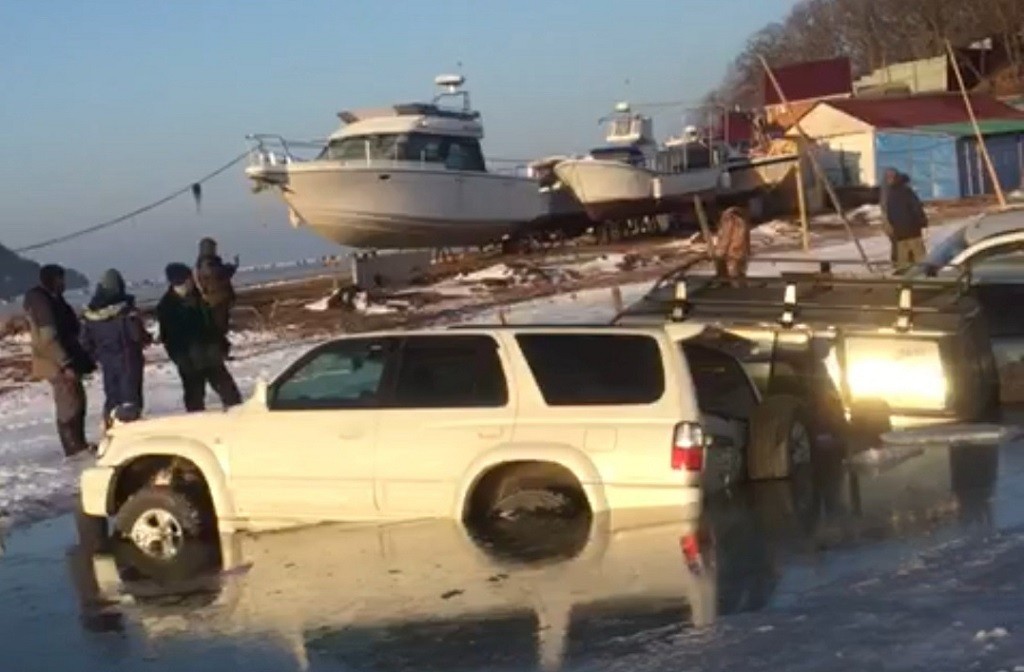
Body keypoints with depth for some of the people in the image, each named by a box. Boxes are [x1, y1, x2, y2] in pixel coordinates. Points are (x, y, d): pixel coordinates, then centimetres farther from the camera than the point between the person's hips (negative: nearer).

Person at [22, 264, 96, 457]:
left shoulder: (53, 299, 16)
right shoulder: (39, 301, -15)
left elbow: (69, 330, 21)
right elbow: (48, 337, -22)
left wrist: (83, 358, 19)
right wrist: (65, 363, -25)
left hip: (66, 360, 10)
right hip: (56, 363, -10)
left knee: (76, 400, 14)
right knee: (69, 403, -8)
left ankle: (79, 445, 21)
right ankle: (74, 448, -4)